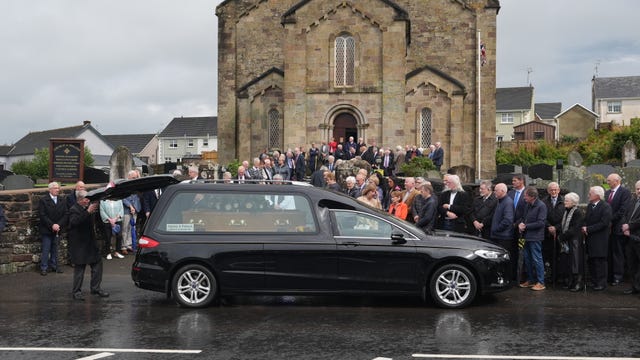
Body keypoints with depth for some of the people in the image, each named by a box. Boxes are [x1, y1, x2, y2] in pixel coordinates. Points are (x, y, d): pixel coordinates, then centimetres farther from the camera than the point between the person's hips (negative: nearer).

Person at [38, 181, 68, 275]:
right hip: (46, 230, -4)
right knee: (46, 249, -2)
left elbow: (65, 215, 3)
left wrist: (59, 225, -10)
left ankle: (54, 266, 18)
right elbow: (42, 215, -11)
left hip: (57, 229, 4)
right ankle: (44, 268, 4)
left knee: (55, 249, 10)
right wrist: (52, 225, -17)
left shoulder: (62, 201, 8)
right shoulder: (43, 200, -4)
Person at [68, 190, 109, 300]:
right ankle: (76, 291, 7)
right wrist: (88, 212, -38)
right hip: (79, 244, -7)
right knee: (79, 268, -2)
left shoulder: (87, 208, 9)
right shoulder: (74, 210, -14)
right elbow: (74, 222, -33)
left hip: (91, 243, 8)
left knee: (97, 264, 8)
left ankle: (96, 288, 19)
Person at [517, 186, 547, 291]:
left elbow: (540, 223, -18)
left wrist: (526, 226, -14)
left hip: (535, 237, -8)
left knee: (537, 259, -4)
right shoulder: (528, 205, 10)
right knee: (527, 259, 14)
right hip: (528, 236, 8)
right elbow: (524, 218, 22)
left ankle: (540, 282, 4)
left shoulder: (541, 206, -14)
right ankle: (530, 280, 25)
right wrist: (520, 224, -1)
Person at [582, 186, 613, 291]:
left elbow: (603, 223, -18)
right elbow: (586, 219, 19)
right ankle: (594, 281, 19)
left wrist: (588, 229, -16)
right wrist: (584, 227, -4)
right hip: (590, 238, 7)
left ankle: (601, 283, 3)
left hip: (600, 239, -7)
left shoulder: (605, 206, -11)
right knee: (591, 261, 10)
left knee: (600, 260, -4)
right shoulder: (590, 206, 14)